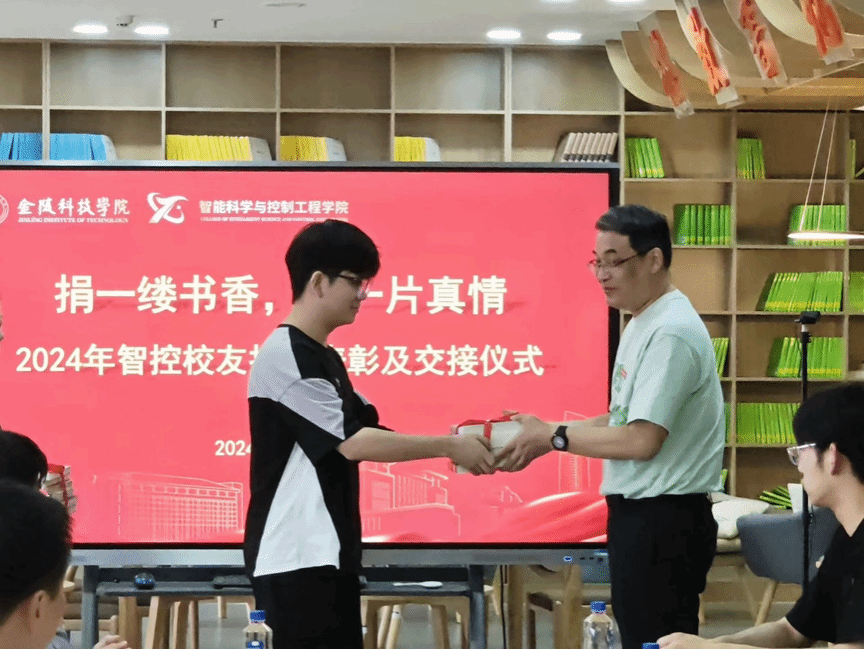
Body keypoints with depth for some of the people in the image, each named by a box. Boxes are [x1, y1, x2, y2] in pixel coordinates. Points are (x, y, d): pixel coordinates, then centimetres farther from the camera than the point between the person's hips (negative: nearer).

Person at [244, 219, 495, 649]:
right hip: (296, 556, -10)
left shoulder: (323, 357, 16)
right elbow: (354, 443, -20)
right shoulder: (286, 356, -15)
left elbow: (369, 429, 12)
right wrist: (449, 447, -16)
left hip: (329, 552, 10)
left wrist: (454, 444, -2)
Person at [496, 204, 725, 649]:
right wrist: (542, 434, 7)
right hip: (641, 514, 10)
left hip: (662, 521, -10)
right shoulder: (642, 325, 14)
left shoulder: (671, 333, -19)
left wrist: (553, 437, -12)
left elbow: (642, 439, -22)